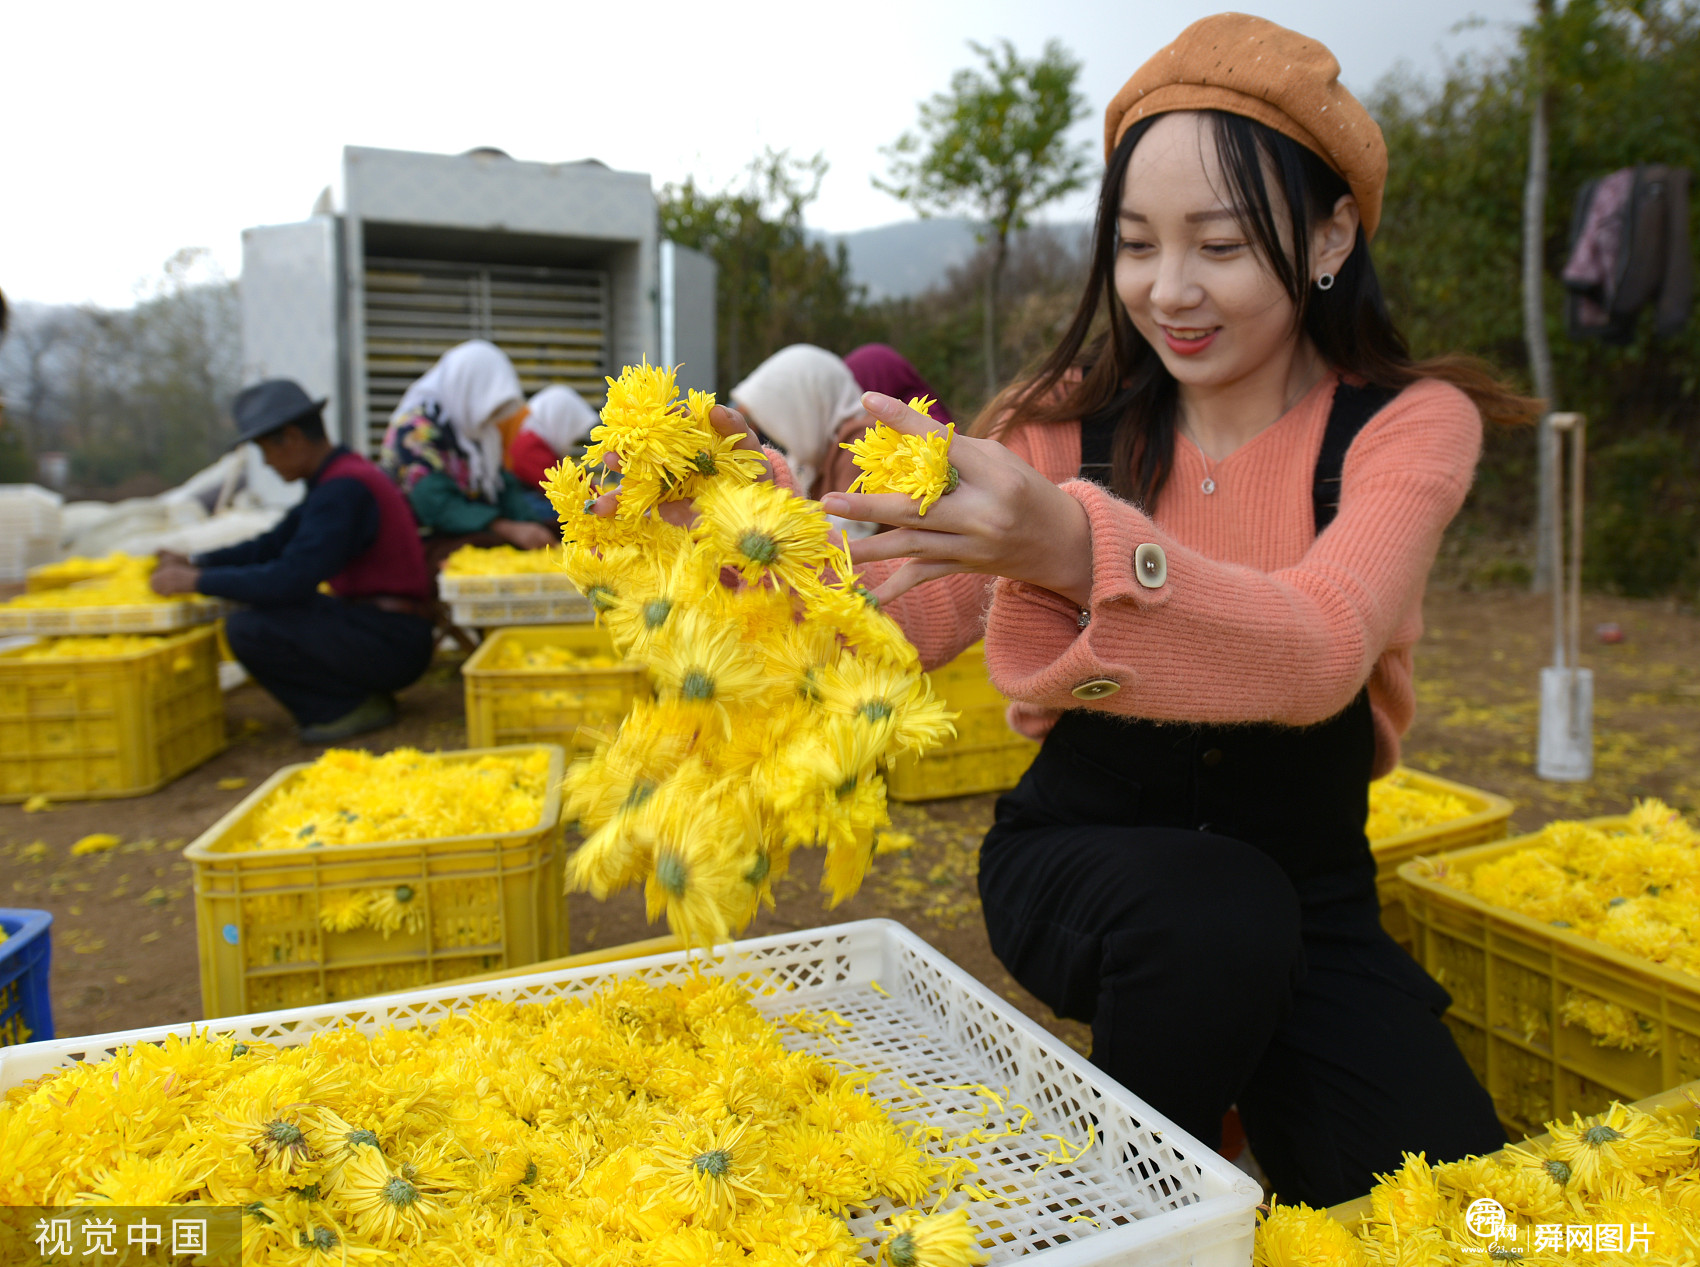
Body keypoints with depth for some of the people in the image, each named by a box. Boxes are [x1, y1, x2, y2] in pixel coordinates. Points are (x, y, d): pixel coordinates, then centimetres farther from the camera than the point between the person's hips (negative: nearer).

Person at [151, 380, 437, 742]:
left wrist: (198, 582, -13)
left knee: (246, 628, -18)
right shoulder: (341, 476, 14)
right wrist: (194, 563, 9)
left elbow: (291, 580, -23)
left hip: (390, 647, -10)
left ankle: (353, 706, -3)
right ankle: (363, 697, 11)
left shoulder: (343, 490, -18)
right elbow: (273, 546, 19)